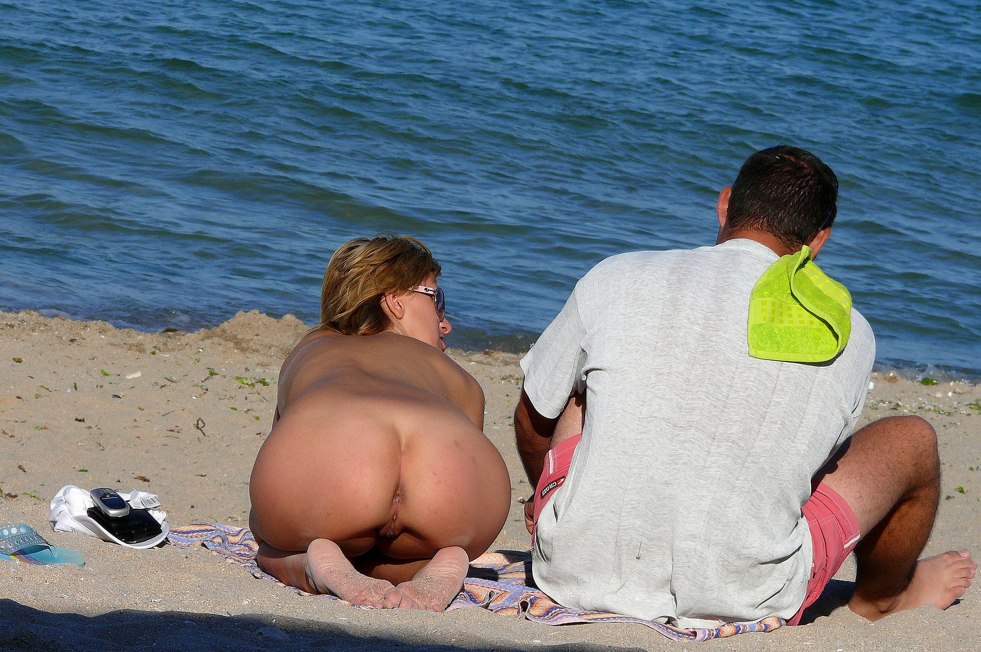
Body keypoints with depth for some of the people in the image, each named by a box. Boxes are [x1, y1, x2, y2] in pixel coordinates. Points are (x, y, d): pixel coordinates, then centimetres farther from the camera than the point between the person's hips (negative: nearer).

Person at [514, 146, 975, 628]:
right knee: (912, 439, 21)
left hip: (580, 574, 1)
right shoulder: (849, 338, 0)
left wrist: (545, 495, 37)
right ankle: (882, 597, 49)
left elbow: (534, 418, 15)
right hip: (743, 602, -1)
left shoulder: (616, 280, 0)